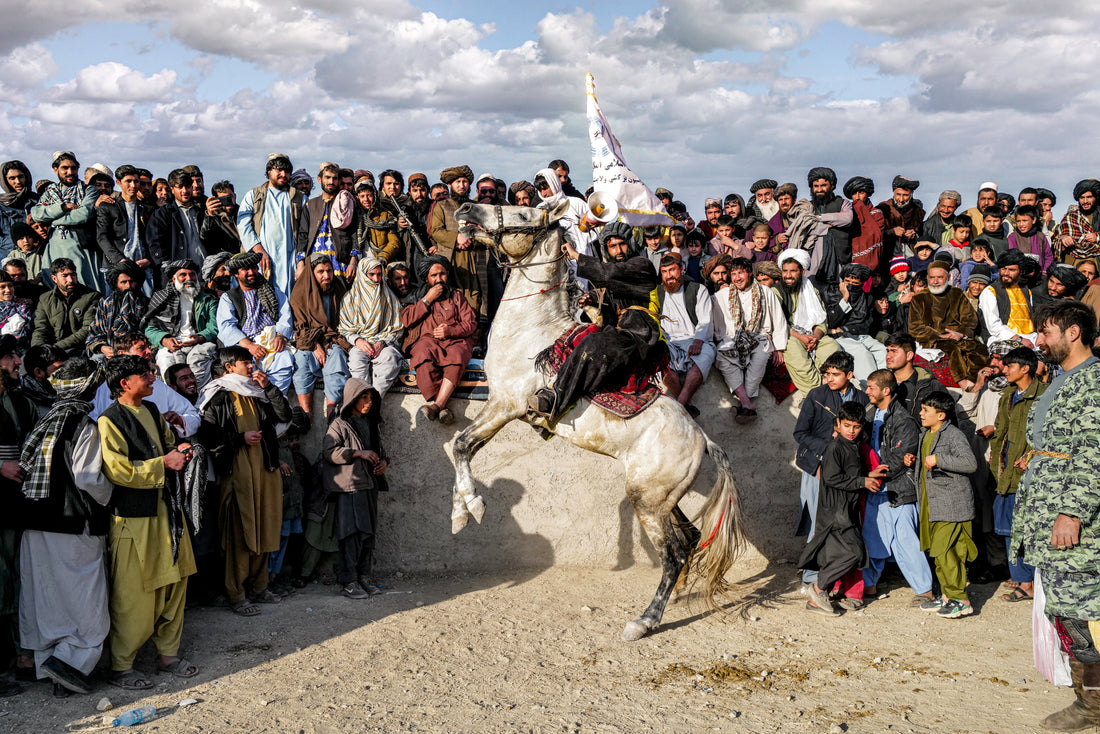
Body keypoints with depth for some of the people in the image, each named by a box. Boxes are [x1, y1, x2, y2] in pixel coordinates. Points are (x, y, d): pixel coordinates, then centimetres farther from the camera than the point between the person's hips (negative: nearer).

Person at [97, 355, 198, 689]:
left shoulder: (151, 410, 12)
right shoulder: (110, 421, -12)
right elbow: (118, 471, -19)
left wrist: (177, 451, 6)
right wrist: (163, 463, -17)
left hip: (165, 508, 8)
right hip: (133, 517, -8)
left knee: (173, 582, 12)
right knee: (133, 595, -2)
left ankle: (168, 652, 25)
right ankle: (121, 666, 11)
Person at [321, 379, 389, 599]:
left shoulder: (371, 424, 16)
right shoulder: (340, 424, -4)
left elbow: (379, 449, 26)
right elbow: (329, 451, -14)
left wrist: (383, 461, 5)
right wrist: (358, 453, -19)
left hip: (369, 486, 7)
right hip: (348, 487, -7)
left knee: (368, 532, 7)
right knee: (351, 533, -9)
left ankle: (364, 575, 15)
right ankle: (348, 581, -5)